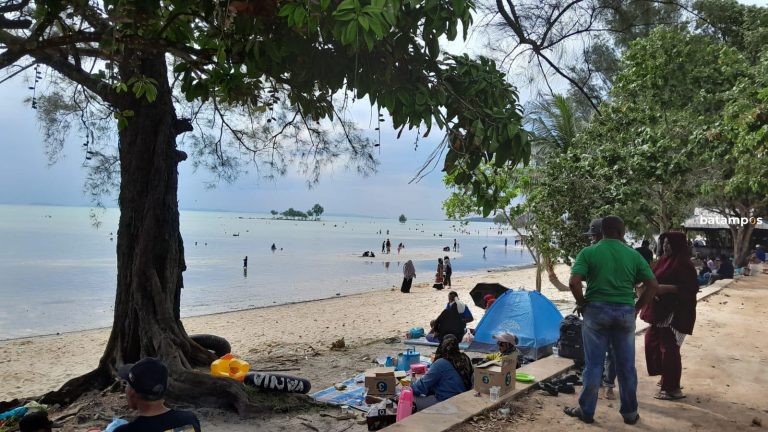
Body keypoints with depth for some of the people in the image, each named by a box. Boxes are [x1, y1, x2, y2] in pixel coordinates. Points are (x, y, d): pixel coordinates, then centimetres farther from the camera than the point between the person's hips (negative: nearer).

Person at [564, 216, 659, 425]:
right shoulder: (633, 255, 3)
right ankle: (630, 412, 24)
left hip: (596, 310, -2)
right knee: (626, 365, 13)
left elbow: (574, 282, -15)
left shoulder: (588, 252, -4)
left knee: (593, 364, 7)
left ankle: (586, 411, 16)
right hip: (625, 312, 2)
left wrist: (582, 303, 0)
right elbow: (653, 285, 2)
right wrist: (636, 307, 9)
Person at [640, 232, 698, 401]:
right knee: (652, 341, 16)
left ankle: (673, 389, 5)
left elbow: (691, 287, -21)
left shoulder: (683, 263, -15)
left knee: (669, 348, -5)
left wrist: (666, 288, -26)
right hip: (662, 310, 10)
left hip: (676, 312, -10)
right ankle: (666, 378, 30)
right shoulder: (666, 260, 11)